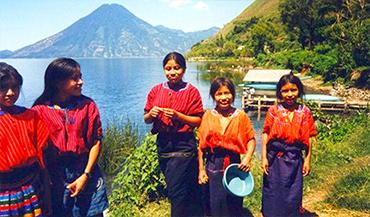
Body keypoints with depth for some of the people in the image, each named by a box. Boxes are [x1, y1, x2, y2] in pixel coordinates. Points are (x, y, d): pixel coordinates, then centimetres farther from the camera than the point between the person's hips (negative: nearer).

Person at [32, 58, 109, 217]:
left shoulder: (87, 105, -2)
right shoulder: (40, 110, -5)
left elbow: (96, 142, -3)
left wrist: (85, 176, -10)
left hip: (86, 170, 1)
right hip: (55, 177, -1)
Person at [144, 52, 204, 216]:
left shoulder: (191, 91, -4)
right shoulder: (156, 90, 7)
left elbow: (198, 121, -7)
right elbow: (146, 119, 10)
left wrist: (177, 116, -20)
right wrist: (151, 114, -12)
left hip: (183, 146, -4)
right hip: (162, 144, 5)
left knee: (176, 193, -6)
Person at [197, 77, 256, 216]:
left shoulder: (241, 116, -2)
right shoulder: (208, 116, -1)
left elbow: (251, 139, 1)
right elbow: (201, 145, 1)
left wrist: (247, 158, -15)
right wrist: (201, 169, 0)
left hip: (234, 163, 0)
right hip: (213, 165, 1)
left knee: (234, 204, 11)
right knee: (214, 204, 11)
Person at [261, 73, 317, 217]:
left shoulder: (305, 112, -1)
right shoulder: (274, 111, -5)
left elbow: (309, 138, 3)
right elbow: (266, 134, -4)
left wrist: (308, 159, 2)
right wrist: (264, 157, -7)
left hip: (295, 159, 1)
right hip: (274, 158, -1)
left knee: (292, 194, 11)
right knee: (273, 193, 9)